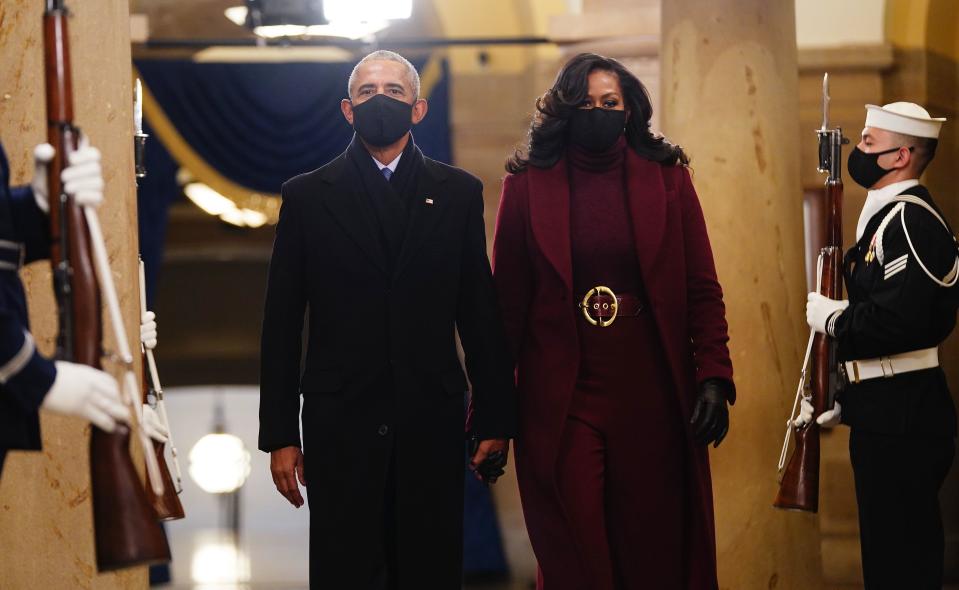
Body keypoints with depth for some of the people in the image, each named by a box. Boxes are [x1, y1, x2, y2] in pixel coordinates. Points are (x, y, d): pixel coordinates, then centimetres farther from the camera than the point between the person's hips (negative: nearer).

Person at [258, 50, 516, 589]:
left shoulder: (459, 194, 8)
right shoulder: (308, 196, 6)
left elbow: (481, 313, 7)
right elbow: (282, 326, 5)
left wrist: (496, 418, 4)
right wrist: (279, 434, 1)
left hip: (433, 423, 1)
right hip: (340, 424, -1)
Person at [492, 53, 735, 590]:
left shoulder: (668, 178, 4)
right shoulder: (529, 184, 2)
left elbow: (703, 289, 3)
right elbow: (507, 298, 2)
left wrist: (714, 378, -8)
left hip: (654, 392, 1)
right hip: (561, 398, -1)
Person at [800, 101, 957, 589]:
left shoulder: (910, 219, -16)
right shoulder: (884, 215, 17)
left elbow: (898, 321, -29)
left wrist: (831, 317, -13)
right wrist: (843, 404, 19)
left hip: (902, 421, -10)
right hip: (882, 416, 10)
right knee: (888, 550, 16)